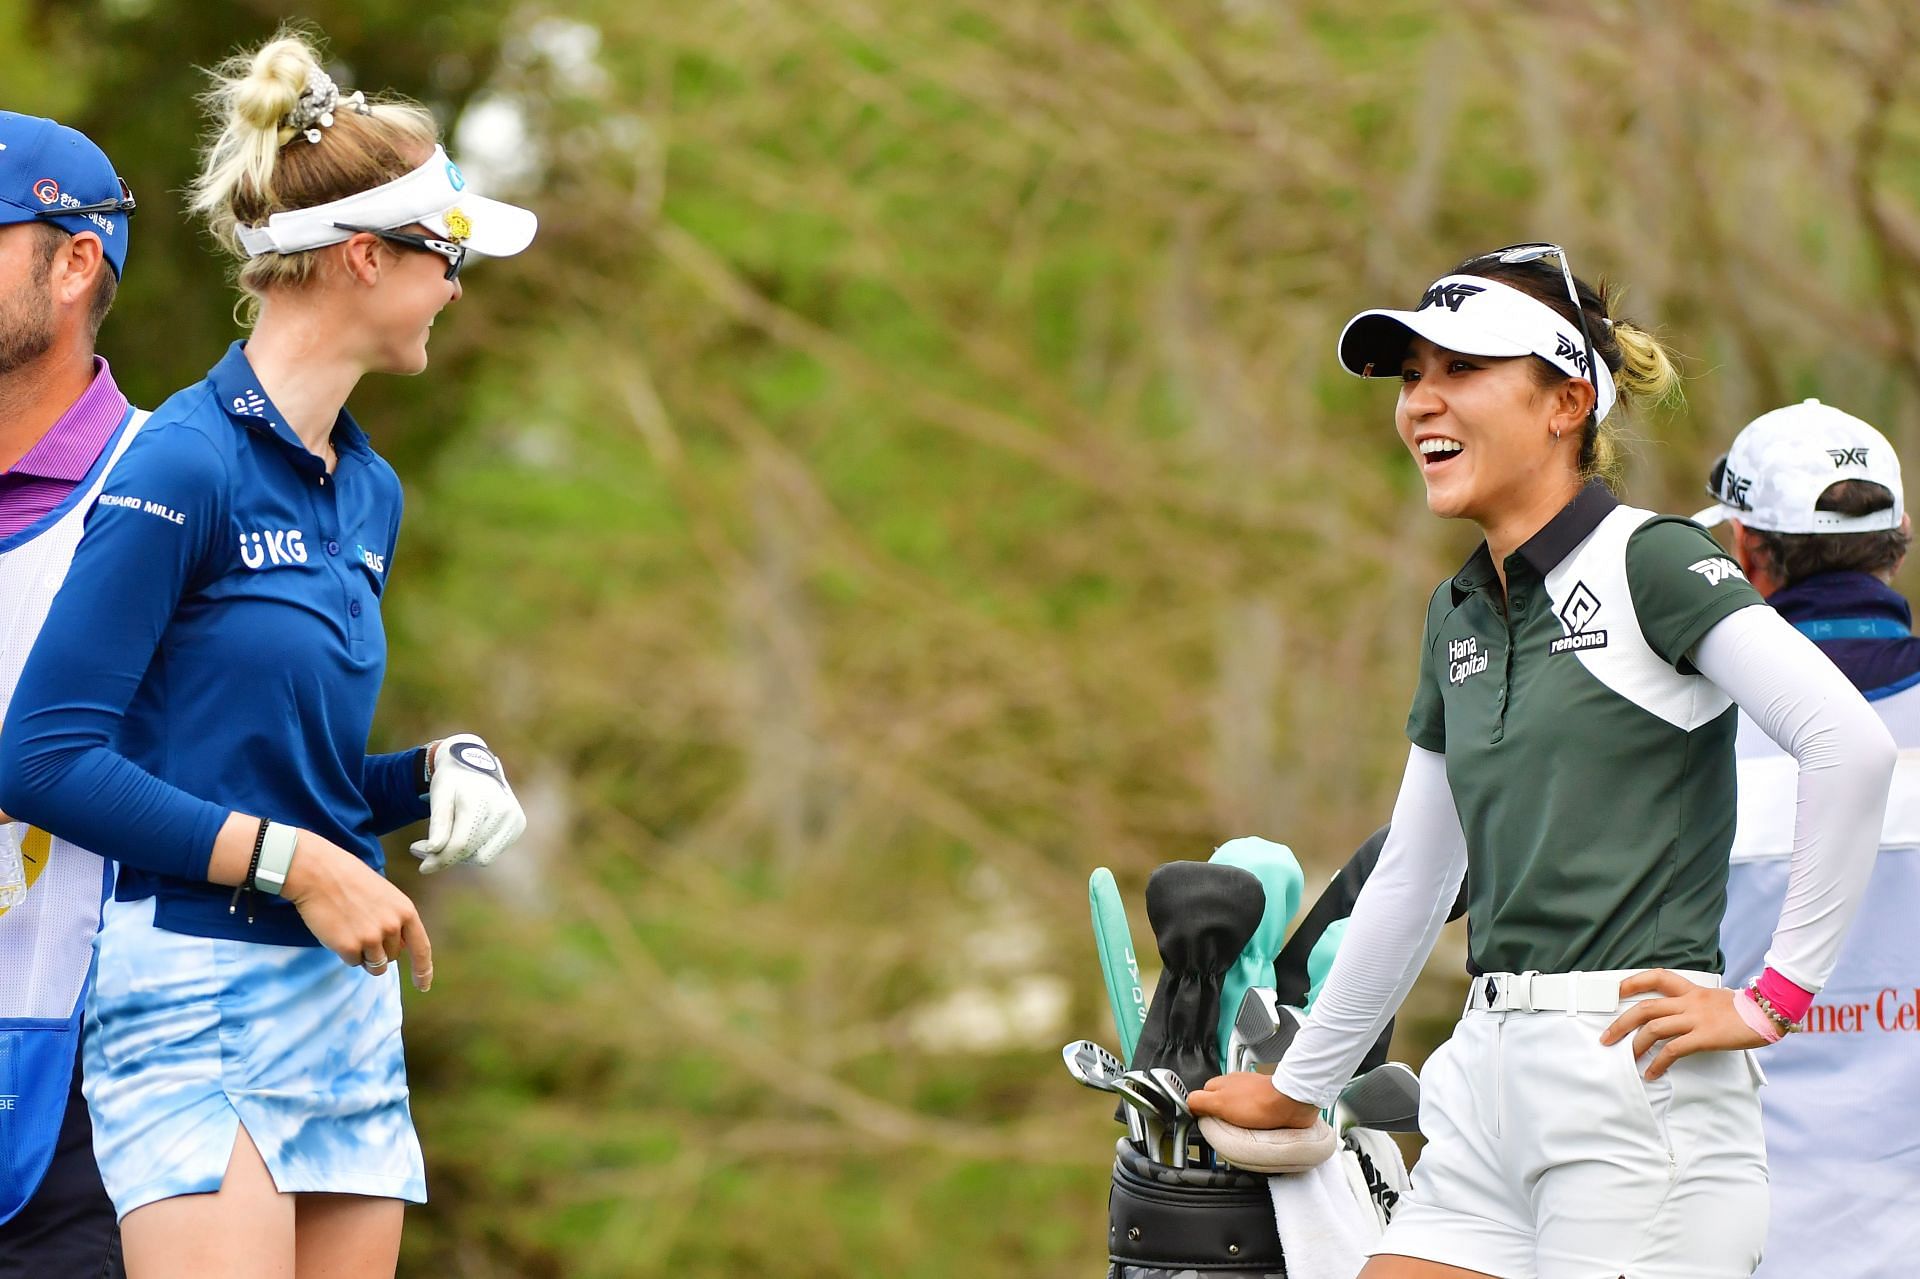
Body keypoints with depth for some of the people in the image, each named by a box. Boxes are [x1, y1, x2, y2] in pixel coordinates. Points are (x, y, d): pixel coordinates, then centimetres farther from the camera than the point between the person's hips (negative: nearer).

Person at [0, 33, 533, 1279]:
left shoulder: (370, 490, 13)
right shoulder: (185, 464, -12)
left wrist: (433, 773, 3)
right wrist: (294, 861, -16)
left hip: (350, 1003, 8)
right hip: (198, 1002, -8)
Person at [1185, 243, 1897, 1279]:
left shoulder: (1649, 562, -5)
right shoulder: (1459, 613, 18)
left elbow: (1852, 746, -17)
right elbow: (1411, 878, 27)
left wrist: (1772, 998, -15)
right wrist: (1297, 1086, 31)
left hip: (1632, 1075, -8)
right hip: (1489, 1086, 8)